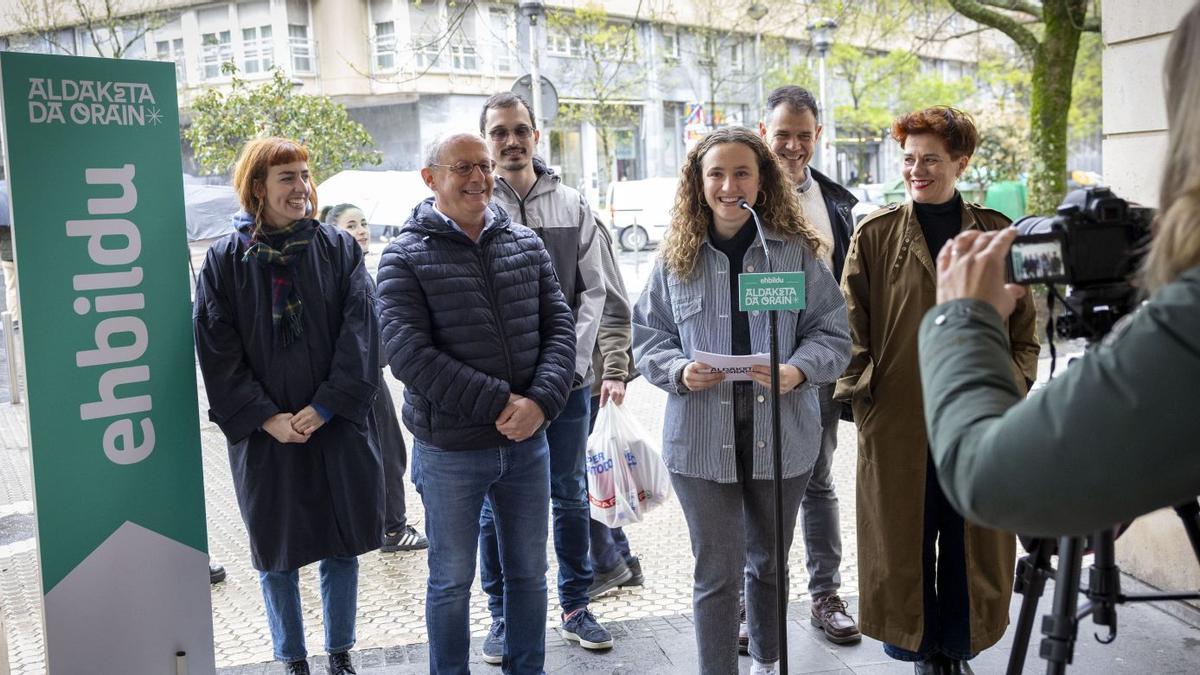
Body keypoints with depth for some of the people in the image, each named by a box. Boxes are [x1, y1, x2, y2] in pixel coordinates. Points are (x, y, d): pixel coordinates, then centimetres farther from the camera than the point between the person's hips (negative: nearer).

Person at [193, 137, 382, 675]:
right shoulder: (225, 259, -1)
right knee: (276, 551, 9)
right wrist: (266, 417, -12)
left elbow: (359, 334, -5)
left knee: (341, 545, 9)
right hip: (264, 433, -1)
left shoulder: (339, 248, 1)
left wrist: (325, 407, -13)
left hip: (336, 426, 1)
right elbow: (218, 353, -4)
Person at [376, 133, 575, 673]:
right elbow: (408, 354, -17)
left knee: (529, 572, 16)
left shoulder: (526, 245, 5)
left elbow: (559, 328, 3)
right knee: (452, 580, 11)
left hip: (527, 444, 4)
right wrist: (497, 402, -20)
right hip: (449, 451, -4)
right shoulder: (406, 257, -7)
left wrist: (541, 401, -15)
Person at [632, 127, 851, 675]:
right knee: (717, 573, 5)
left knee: (769, 563, 20)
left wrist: (799, 370, -19)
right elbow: (648, 337, 5)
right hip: (702, 440, -1)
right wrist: (679, 371, -15)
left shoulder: (797, 251, -1)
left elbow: (832, 333, 1)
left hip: (781, 437, 1)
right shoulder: (676, 256, 1)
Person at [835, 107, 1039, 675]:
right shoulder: (874, 234, 2)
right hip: (897, 421, -1)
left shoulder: (996, 234, 7)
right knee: (904, 542, 8)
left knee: (974, 541, 11)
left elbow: (1023, 333, 10)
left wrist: (1010, 384, -2)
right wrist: (859, 393, -7)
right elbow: (852, 326, 2)